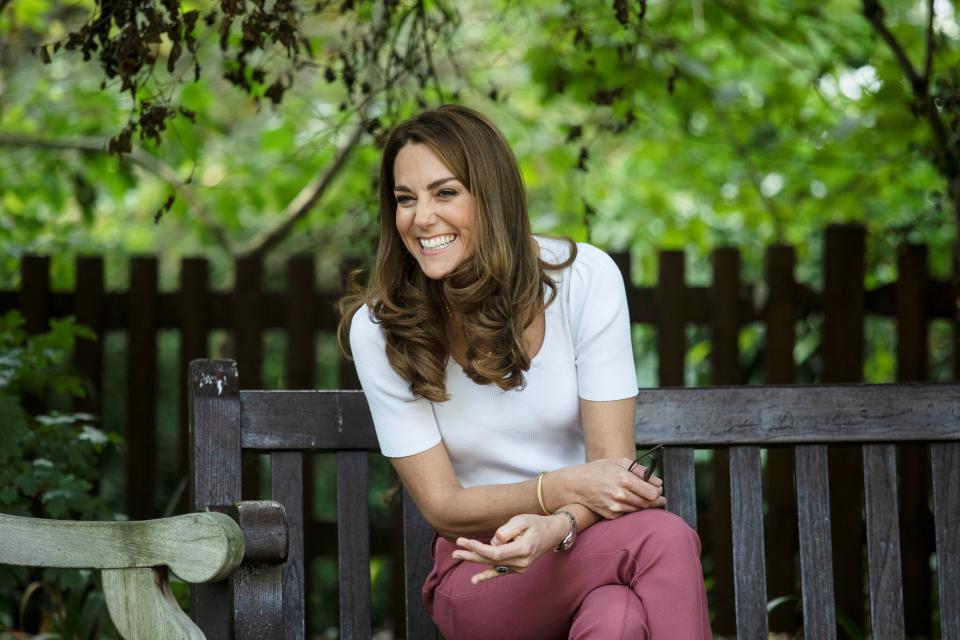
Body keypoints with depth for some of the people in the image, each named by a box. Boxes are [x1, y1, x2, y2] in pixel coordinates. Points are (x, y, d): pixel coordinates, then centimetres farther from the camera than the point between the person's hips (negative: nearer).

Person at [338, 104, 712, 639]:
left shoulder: (585, 277, -9)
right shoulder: (378, 329, -8)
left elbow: (611, 464, -9)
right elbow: (442, 506, -7)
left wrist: (556, 527, -32)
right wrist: (562, 488, -24)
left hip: (585, 538, 1)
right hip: (478, 570, -1)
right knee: (665, 540, -33)